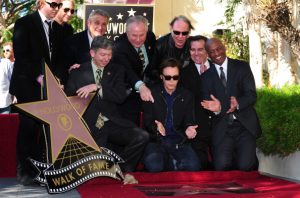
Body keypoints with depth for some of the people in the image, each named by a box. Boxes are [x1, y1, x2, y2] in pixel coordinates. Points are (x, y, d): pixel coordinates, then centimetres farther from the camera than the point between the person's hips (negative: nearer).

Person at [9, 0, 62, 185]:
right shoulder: (25, 23, -4)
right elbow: (20, 54, -10)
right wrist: (38, 76, -16)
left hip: (47, 85, 5)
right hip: (28, 85, -5)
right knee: (28, 126, -4)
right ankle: (24, 170, 4)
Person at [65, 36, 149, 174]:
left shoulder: (116, 71, 13)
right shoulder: (78, 72, 9)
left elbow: (121, 96, -2)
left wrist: (97, 87, -14)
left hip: (113, 123, 2)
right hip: (91, 128, -2)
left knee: (142, 136, -23)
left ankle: (120, 168, -8)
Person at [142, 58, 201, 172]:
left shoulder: (187, 96, 13)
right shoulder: (152, 94, 6)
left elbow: (189, 121, 7)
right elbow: (147, 121, 2)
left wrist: (189, 129, -19)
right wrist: (156, 128, -23)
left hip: (179, 141, 1)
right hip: (157, 140, -1)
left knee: (193, 166, -29)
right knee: (154, 166, -33)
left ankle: (171, 162, -1)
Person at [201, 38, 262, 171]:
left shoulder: (242, 67, 6)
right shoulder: (206, 76, 9)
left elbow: (252, 95, -4)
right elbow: (207, 104, 2)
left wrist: (238, 103, -25)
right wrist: (216, 108, -22)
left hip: (245, 125, -1)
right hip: (221, 128, 1)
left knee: (246, 165, -19)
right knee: (221, 166, -19)